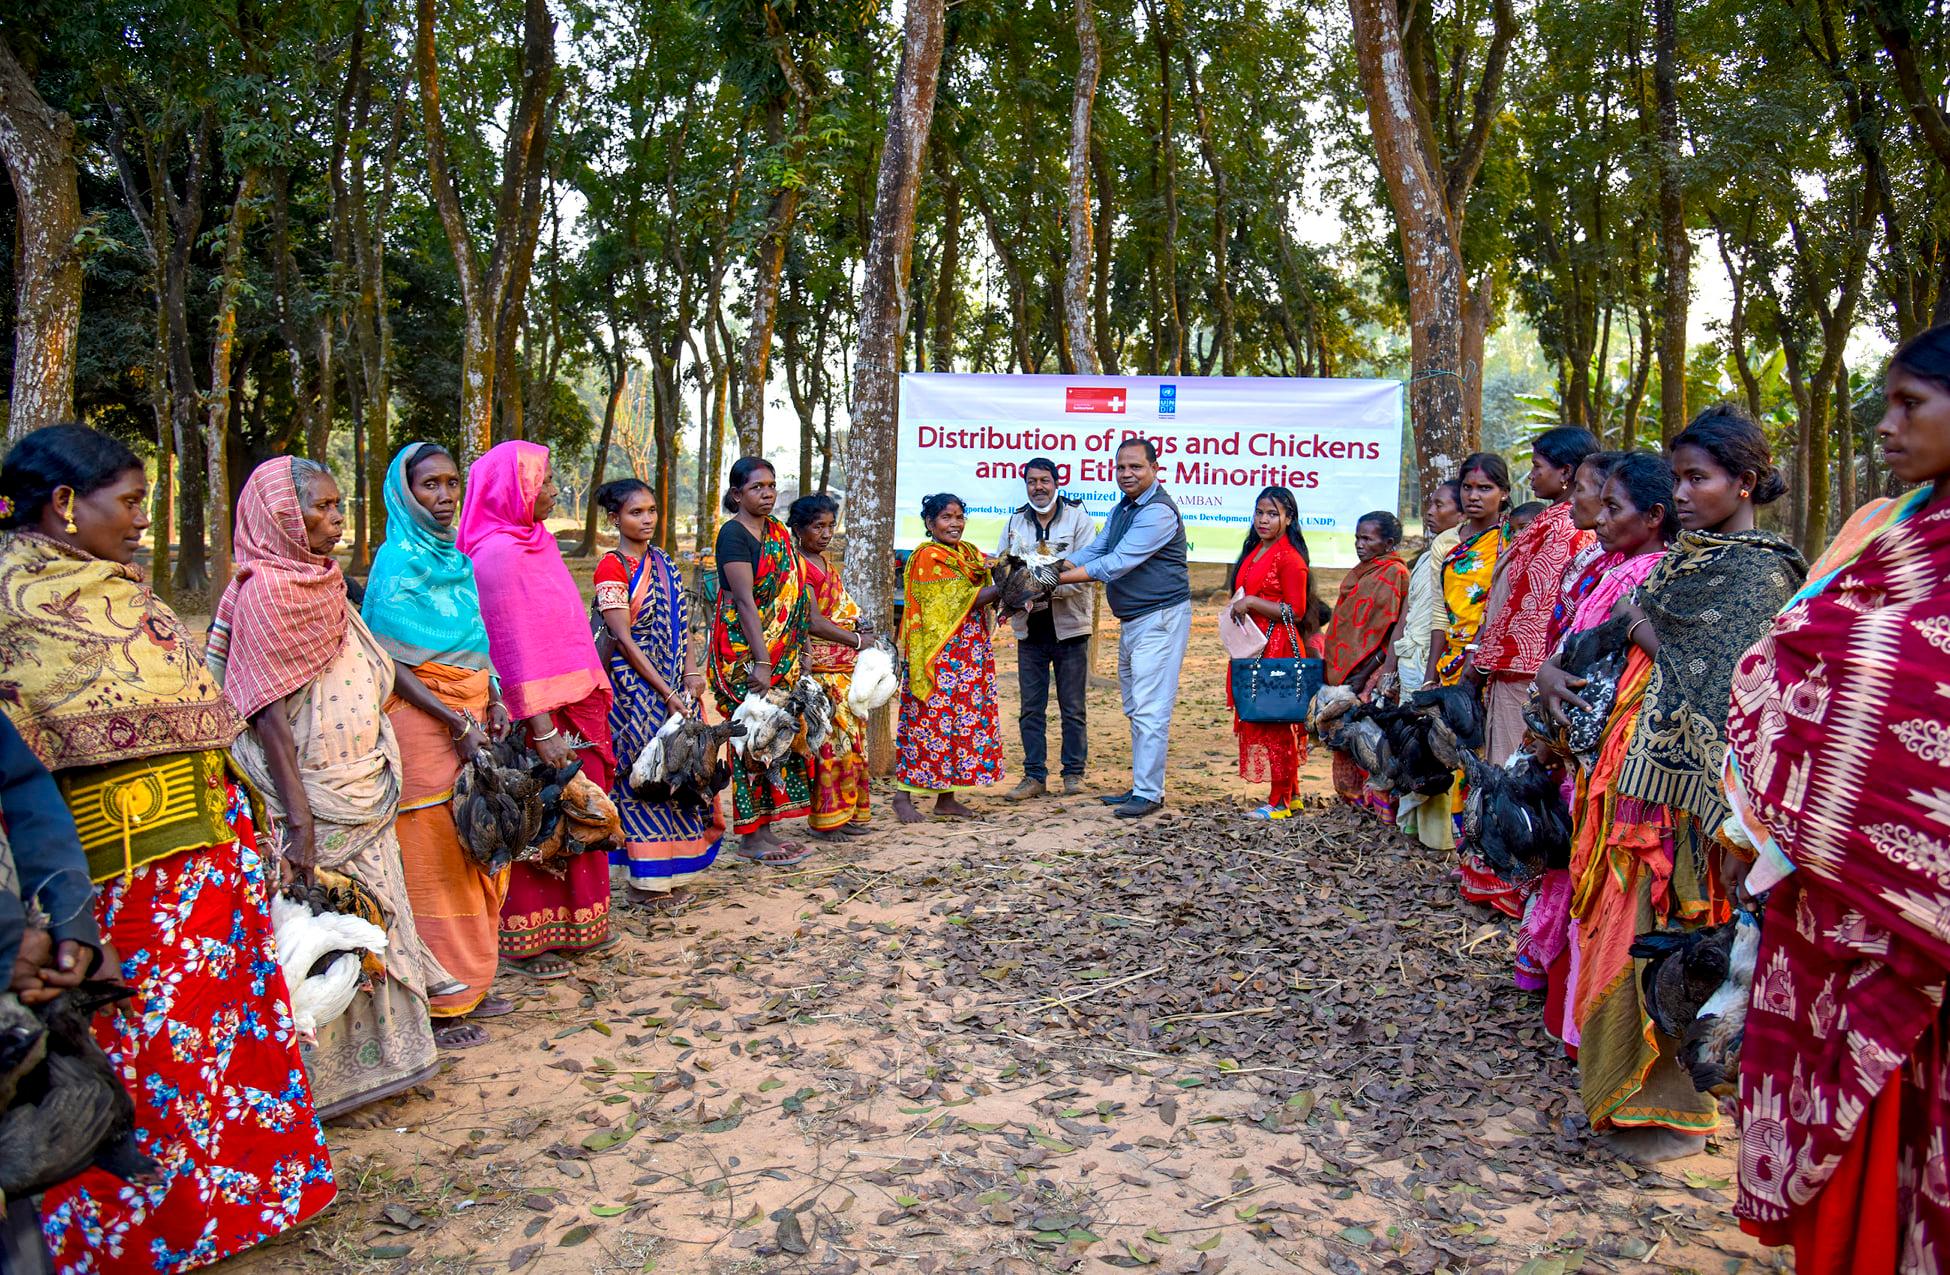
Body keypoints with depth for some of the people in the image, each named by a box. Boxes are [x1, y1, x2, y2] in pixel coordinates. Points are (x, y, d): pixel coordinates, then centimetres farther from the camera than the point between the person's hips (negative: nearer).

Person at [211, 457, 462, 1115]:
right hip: (313, 798, -8)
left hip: (363, 790, 8)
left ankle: (370, 1056, 29)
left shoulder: (323, 584, 11)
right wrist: (298, 821, -23)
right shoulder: (263, 593, -14)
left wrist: (455, 720, 18)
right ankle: (318, 1080, 14)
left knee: (369, 920, 15)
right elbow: (267, 713, -19)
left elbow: (380, 665, 18)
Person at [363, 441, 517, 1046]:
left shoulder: (458, 556, 14)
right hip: (424, 720, -8)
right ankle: (433, 1006, 6)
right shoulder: (399, 560, -9)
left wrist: (491, 701, 4)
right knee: (433, 861, -3)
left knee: (478, 853, 12)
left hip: (471, 713, 8)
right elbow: (390, 658, -13)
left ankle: (467, 986, 24)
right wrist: (452, 719, -15)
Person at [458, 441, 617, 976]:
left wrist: (594, 693, 16)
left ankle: (571, 925, 28)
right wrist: (542, 729, -22)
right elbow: (514, 649, -20)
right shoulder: (499, 554, -16)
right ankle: (522, 942, 14)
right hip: (538, 713, -9)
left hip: (573, 704, 9)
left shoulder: (535, 542, 12)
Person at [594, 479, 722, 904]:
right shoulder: (611, 568, -10)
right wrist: (666, 693, -16)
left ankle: (669, 872, 20)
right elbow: (624, 640, -15)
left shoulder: (662, 562, 11)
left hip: (676, 684, 7)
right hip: (636, 686, -7)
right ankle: (643, 879, 8)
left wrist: (692, 672, -3)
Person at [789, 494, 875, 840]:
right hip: (820, 668, -9)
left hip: (844, 669, 9)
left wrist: (857, 623, 4)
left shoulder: (824, 562, 17)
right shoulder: (799, 566, -10)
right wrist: (855, 637, -23)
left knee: (851, 740, 9)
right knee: (830, 743, -8)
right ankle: (824, 819, 0)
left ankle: (847, 813, 16)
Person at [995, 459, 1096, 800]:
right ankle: (1034, 775, 13)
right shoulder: (1015, 522, 10)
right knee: (1031, 708, 6)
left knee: (1073, 707, 5)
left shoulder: (1078, 518, -3)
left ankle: (1074, 772, 16)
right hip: (1030, 628, 4)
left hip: (1068, 626, -3)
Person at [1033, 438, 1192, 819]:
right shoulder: (1123, 508, 15)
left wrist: (1059, 578, -21)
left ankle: (1149, 793, -5)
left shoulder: (1158, 511, -18)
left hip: (1159, 619, -10)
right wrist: (1056, 568, -5)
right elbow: (1096, 549, 13)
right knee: (1135, 708, 15)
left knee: (1150, 708, -10)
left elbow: (1117, 563, -23)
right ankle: (1144, 784, 24)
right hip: (1131, 621, 10)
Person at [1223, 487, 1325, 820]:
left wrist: (1251, 602, -18)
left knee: (1275, 722, -5)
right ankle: (1291, 793, 20)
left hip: (1277, 649, -9)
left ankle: (1280, 801, 3)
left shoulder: (1289, 558, -11)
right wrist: (1236, 607, 12)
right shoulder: (1254, 552, 17)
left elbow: (1296, 611, -15)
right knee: (1255, 718, 10)